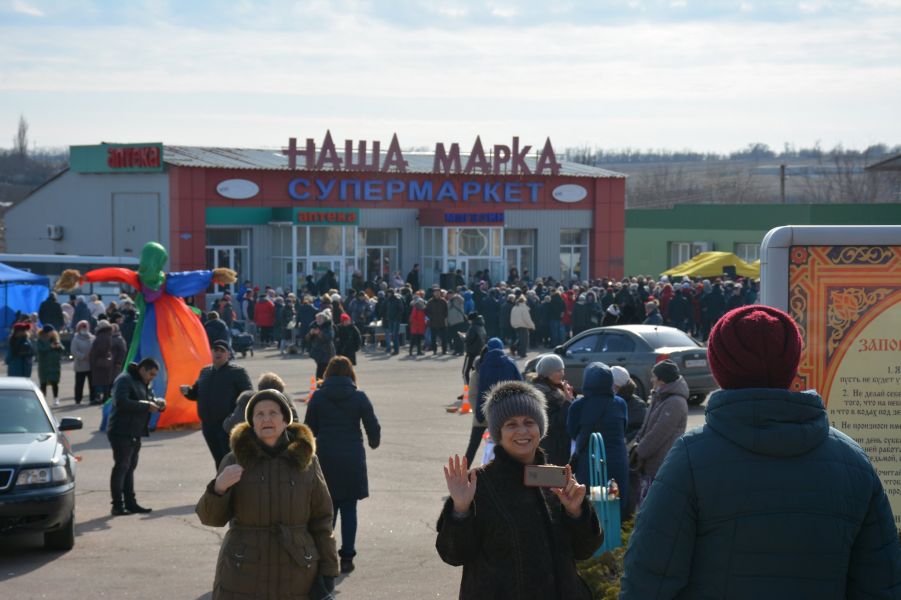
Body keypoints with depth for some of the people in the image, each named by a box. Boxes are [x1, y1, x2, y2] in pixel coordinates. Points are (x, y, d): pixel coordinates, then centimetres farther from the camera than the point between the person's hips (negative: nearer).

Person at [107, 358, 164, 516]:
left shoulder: (144, 384, 19)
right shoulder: (124, 380, -12)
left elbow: (149, 400, 26)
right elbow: (122, 402, -26)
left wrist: (158, 403, 1)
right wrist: (146, 406, -25)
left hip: (135, 434, 10)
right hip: (121, 433, -10)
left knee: (130, 467, 12)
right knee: (121, 467, -8)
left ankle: (130, 503, 16)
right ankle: (117, 506, -7)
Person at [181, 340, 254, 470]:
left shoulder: (237, 371, -3)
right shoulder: (205, 371, 16)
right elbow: (196, 393, 22)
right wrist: (187, 391, 0)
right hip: (208, 425, 6)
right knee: (219, 459, 14)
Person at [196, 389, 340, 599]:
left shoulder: (306, 460, 0)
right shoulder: (235, 461, -1)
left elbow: (320, 518, 4)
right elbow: (212, 517, -4)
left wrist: (328, 570, -1)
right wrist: (219, 486, -23)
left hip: (295, 576, 1)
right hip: (244, 574, -1)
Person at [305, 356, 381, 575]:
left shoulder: (318, 397, -3)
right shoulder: (359, 397, -4)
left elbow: (309, 429, 1)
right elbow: (373, 427, -2)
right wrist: (373, 442, 18)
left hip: (325, 459, 1)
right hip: (352, 460, -1)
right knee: (349, 508, 6)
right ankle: (347, 557, 4)